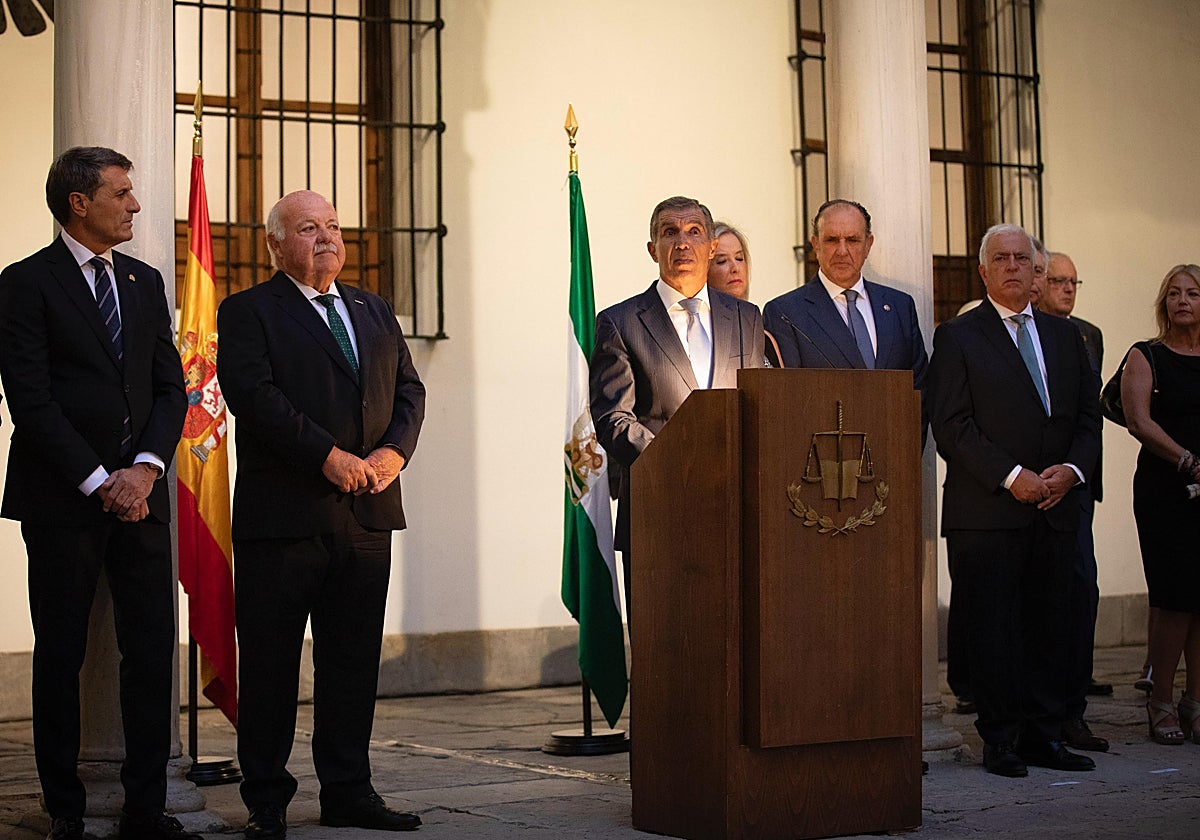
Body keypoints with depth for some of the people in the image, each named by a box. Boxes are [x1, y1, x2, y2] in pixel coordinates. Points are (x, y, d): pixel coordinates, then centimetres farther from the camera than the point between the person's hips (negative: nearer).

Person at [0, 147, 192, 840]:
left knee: (153, 652, 1)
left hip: (140, 494, 5)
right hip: (63, 498, -5)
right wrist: (98, 482, -12)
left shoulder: (145, 282, 15)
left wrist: (145, 467, -5)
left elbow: (171, 387, 12)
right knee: (62, 657, 3)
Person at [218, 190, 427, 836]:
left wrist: (393, 451, -6)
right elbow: (253, 395, -13)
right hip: (283, 513, -5)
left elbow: (409, 389, 14)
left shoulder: (374, 312, 18)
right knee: (269, 663, 1)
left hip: (367, 513, 5)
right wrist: (328, 456, -19)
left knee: (354, 660, 9)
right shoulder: (248, 311, 0)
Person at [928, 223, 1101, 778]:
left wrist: (1072, 469, -5)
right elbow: (951, 426, -7)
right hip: (986, 513, -4)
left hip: (1055, 507, 5)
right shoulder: (958, 338, 2)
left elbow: (1089, 415, 14)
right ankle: (1001, 740, 3)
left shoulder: (1064, 337, 17)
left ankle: (1044, 736, 13)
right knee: (993, 628, -3)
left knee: (1048, 626, 6)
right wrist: (1011, 476, -14)